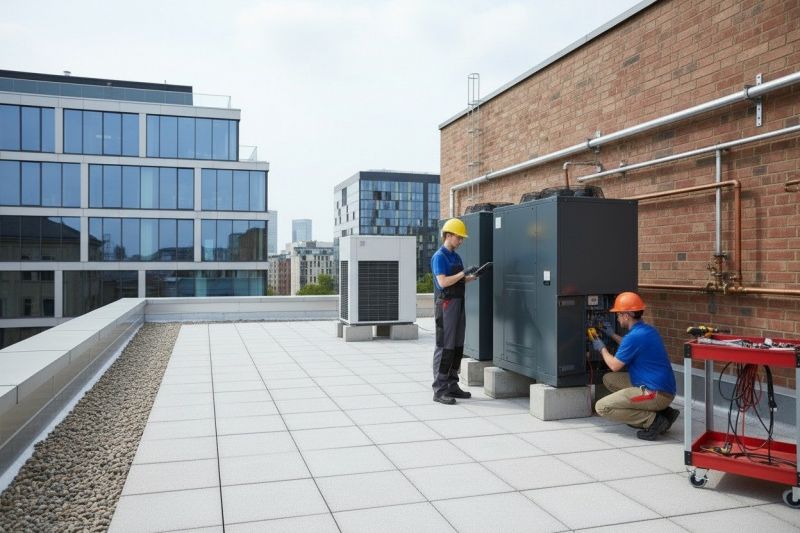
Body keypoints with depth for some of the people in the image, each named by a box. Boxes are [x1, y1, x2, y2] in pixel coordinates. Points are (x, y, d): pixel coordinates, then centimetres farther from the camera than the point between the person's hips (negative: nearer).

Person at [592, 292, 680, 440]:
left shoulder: (634, 336, -18)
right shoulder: (648, 330, 10)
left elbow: (614, 366, -7)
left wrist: (602, 348, 10)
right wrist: (613, 335, 34)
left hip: (656, 393, -10)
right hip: (664, 388, 10)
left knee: (602, 407, -10)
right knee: (609, 379, 18)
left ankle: (652, 420, -11)